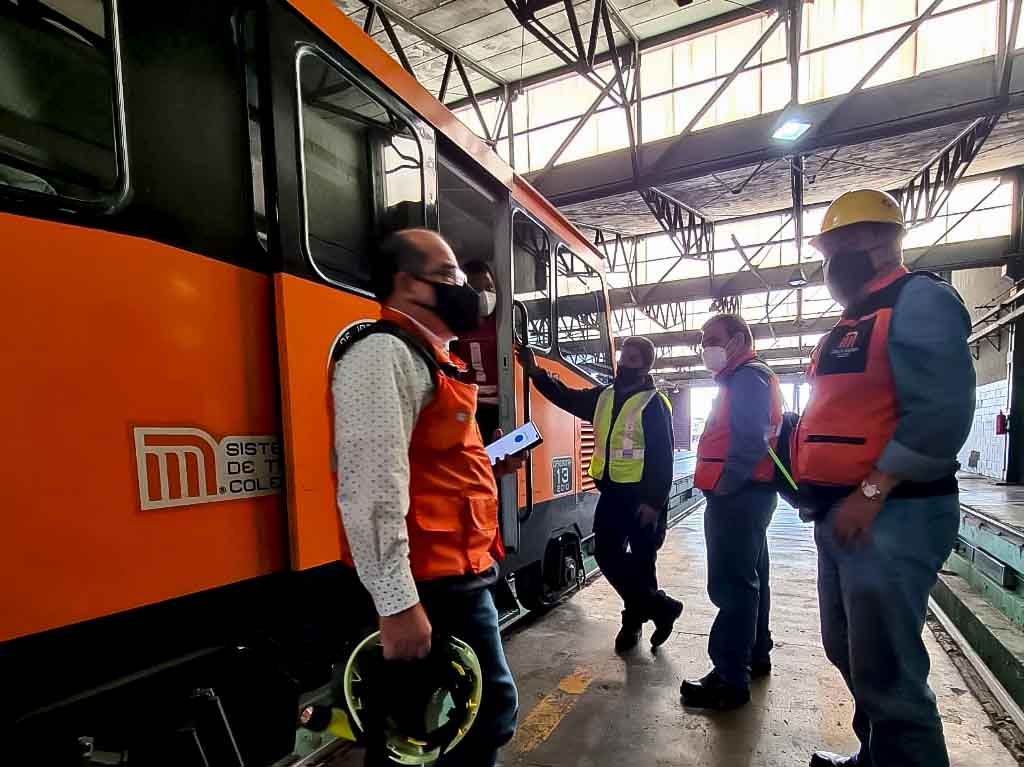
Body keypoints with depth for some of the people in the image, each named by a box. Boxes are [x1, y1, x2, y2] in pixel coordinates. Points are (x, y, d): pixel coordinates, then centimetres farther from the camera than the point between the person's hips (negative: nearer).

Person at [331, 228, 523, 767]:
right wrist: (397, 604, -25)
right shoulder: (384, 352, -17)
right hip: (431, 585, -10)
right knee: (489, 707, 6)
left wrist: (491, 465, 10)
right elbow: (372, 487, -26)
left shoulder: (427, 357, 15)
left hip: (456, 574, 10)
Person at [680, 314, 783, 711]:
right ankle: (756, 656, 33)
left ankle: (731, 680, 0)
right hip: (746, 495, 11)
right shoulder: (745, 377, 20)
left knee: (732, 585, -7)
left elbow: (750, 443, -24)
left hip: (737, 496, -11)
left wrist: (723, 487, -19)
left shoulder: (746, 377, -13)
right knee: (748, 578, 19)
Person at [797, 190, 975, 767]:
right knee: (849, 653, 21)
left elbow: (942, 412, -21)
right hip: (841, 515, 10)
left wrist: (871, 492, -22)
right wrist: (813, 482, 14)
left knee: (885, 673, 1)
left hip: (890, 517, -10)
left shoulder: (918, 299, -10)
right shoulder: (853, 324, 19)